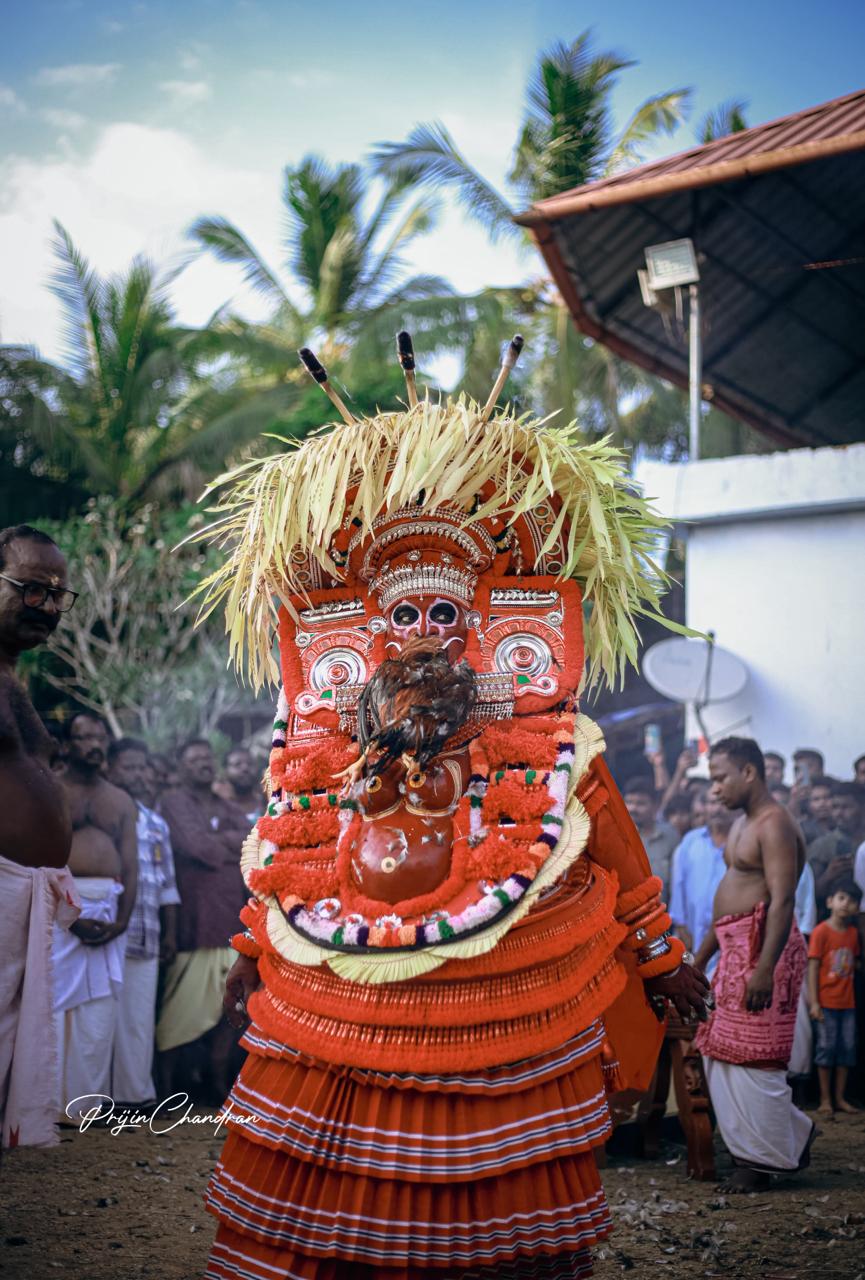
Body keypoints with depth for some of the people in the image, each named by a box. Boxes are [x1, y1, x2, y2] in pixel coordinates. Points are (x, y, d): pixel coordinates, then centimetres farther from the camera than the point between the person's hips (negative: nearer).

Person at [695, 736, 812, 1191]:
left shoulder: (774, 824, -13)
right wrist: (700, 958, 24)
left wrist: (764, 969, -27)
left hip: (764, 946, -10)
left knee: (752, 1055, -5)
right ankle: (790, 1134, 22)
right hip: (734, 948, 10)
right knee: (719, 1050, 12)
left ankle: (766, 1158, 7)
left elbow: (782, 901, -21)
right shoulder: (741, 825, 18)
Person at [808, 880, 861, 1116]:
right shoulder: (822, 931, -9)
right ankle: (825, 1100, 7)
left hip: (847, 1002, 5)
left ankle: (839, 1098, 16)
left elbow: (853, 963, 14)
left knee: (847, 1048, 7)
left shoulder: (853, 932, 7)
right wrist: (814, 1002, -13)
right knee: (826, 1047, -1)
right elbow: (813, 967, -10)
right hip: (826, 1002, -5)